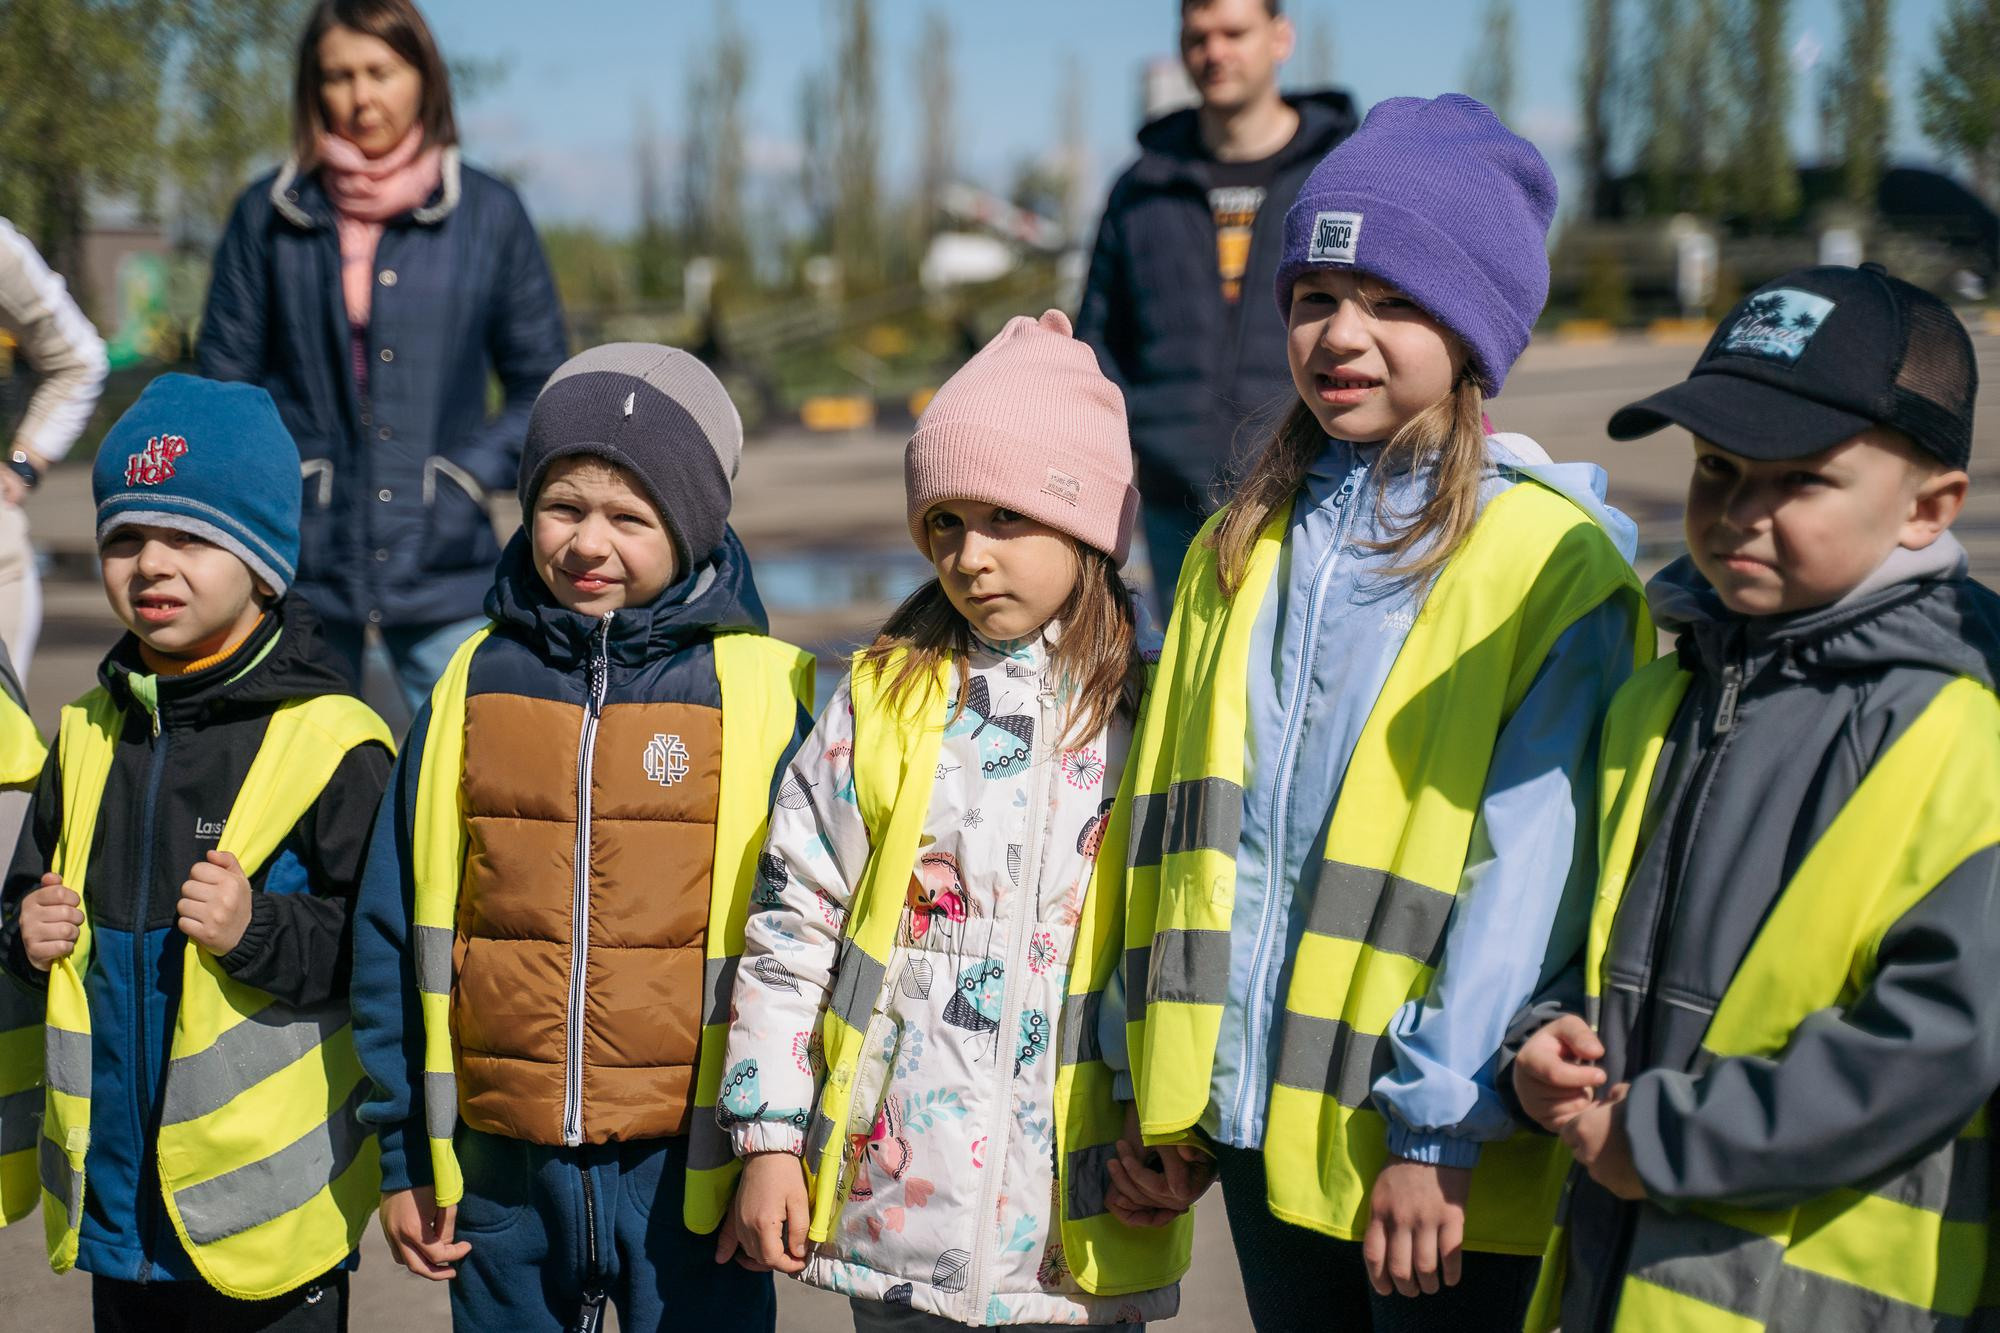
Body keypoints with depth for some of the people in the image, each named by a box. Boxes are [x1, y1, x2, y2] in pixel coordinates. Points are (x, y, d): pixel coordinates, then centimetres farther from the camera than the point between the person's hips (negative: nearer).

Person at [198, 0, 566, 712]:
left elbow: (542, 382, 10)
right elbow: (224, 378, 9)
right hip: (297, 570, 0)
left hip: (444, 569, 0)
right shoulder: (268, 214, 6)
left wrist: (469, 479, -3)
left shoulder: (488, 213, 6)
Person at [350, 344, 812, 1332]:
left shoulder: (761, 695, -5)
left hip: (690, 1170, -2)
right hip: (502, 1169, 3)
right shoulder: (475, 685, 2)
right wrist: (403, 1156, 6)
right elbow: (396, 930, 7)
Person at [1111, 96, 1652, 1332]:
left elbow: (1526, 880, -16)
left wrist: (1439, 1129, -17)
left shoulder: (1555, 561, -11)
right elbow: (1179, 826, 12)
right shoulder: (1240, 546, 10)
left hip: (1443, 1153, -6)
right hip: (1263, 1122, 6)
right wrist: (1156, 1088, 10)